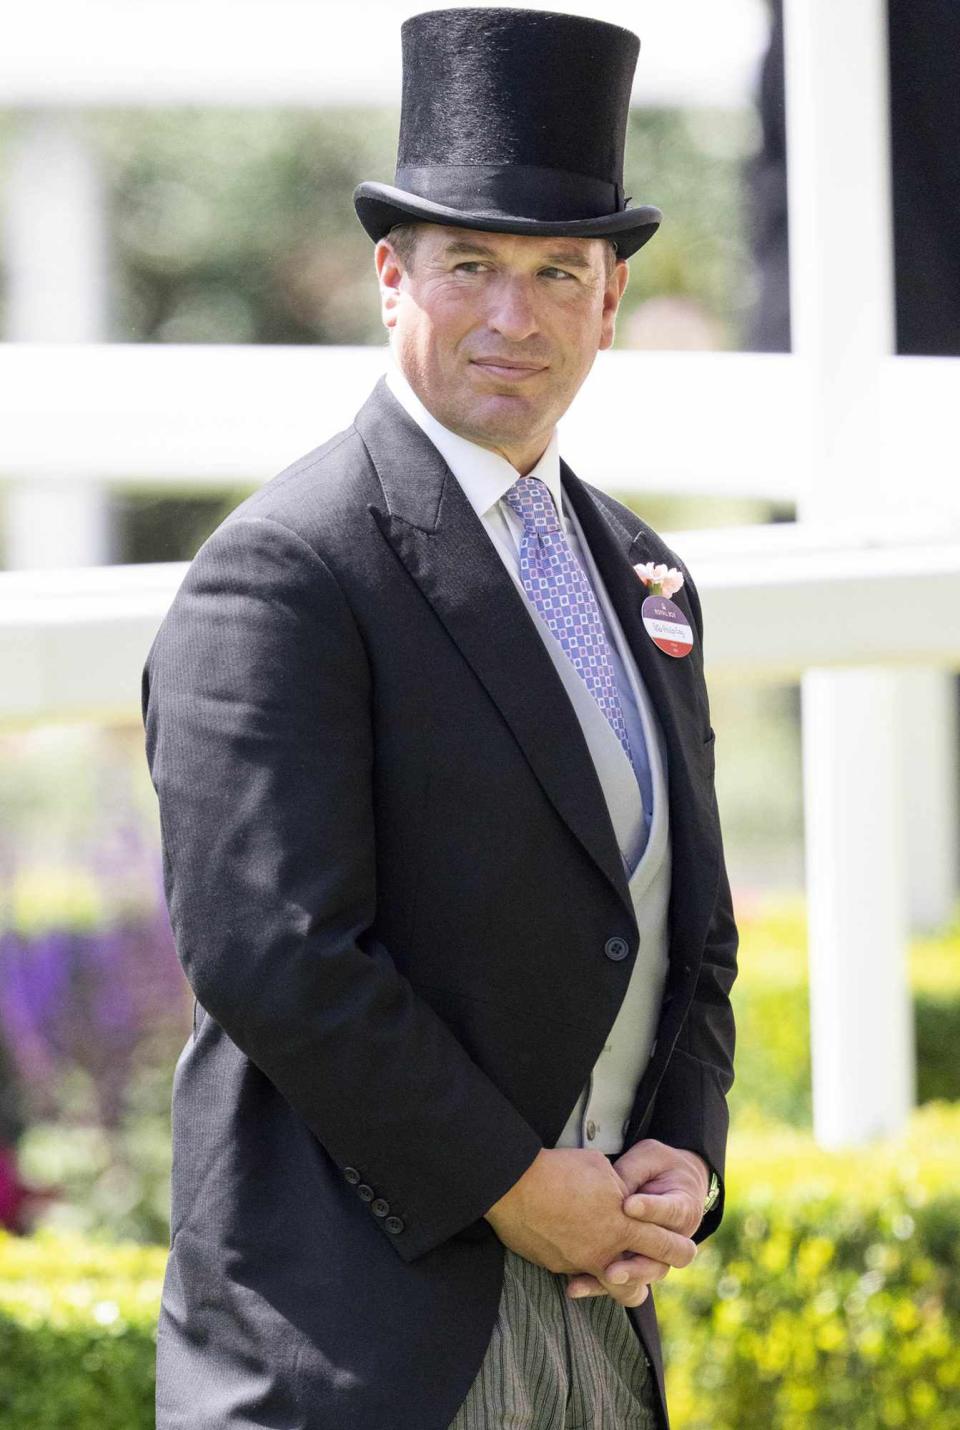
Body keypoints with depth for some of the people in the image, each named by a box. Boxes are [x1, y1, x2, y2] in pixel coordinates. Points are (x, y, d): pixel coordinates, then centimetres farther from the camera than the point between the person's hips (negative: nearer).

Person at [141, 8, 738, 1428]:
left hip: (593, 1309, 7)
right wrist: (504, 1187, -15)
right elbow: (269, 951, -18)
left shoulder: (643, 580, 15)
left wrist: (685, 1158, 2)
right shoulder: (282, 575, -10)